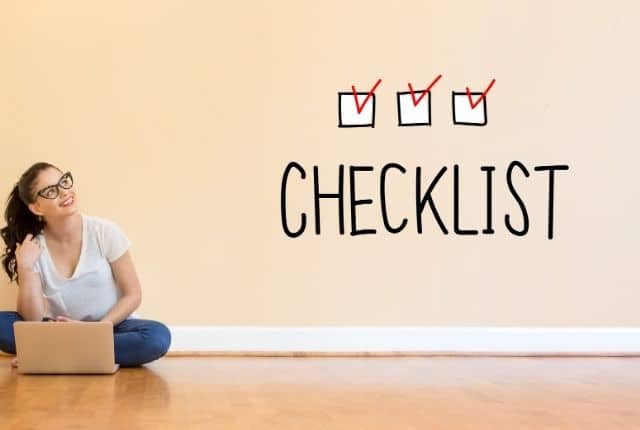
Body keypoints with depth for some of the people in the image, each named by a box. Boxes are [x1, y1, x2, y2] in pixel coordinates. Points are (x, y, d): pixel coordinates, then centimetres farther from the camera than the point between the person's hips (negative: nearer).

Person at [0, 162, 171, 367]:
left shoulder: (104, 231, -11)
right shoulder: (33, 247, -7)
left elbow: (133, 295, -7)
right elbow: (33, 320, -13)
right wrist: (25, 268, -24)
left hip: (112, 326, -1)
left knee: (158, 336, -33)